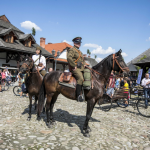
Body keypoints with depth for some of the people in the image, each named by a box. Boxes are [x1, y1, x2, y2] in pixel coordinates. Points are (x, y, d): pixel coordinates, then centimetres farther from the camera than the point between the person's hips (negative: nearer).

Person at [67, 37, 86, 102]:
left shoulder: (79, 51, 28)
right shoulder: (72, 50, -2)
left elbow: (83, 59, 38)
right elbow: (69, 58, -19)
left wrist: (84, 64, 16)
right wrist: (74, 66, -20)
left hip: (81, 68, 10)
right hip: (75, 68, -10)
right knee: (80, 78, -29)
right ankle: (78, 95, -29)